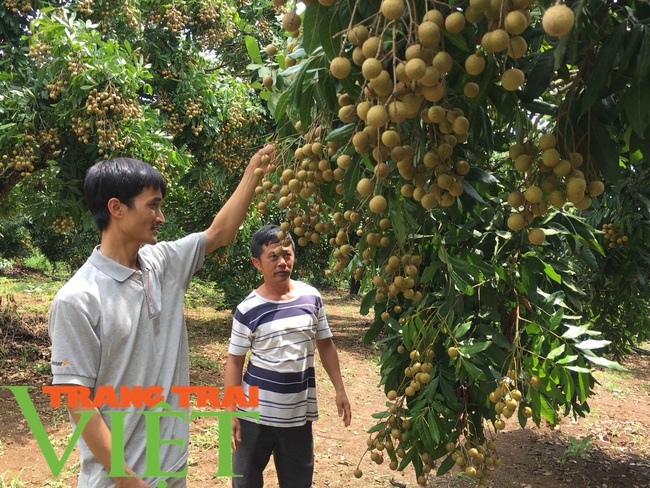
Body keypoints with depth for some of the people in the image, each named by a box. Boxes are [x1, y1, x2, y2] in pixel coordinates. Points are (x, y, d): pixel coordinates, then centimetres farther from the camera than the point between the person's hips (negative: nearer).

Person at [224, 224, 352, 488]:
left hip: (298, 413, 2)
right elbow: (234, 361, -5)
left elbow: (325, 345, 9)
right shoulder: (248, 309, -11)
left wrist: (339, 389, 6)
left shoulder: (311, 297, -2)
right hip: (255, 413, -2)